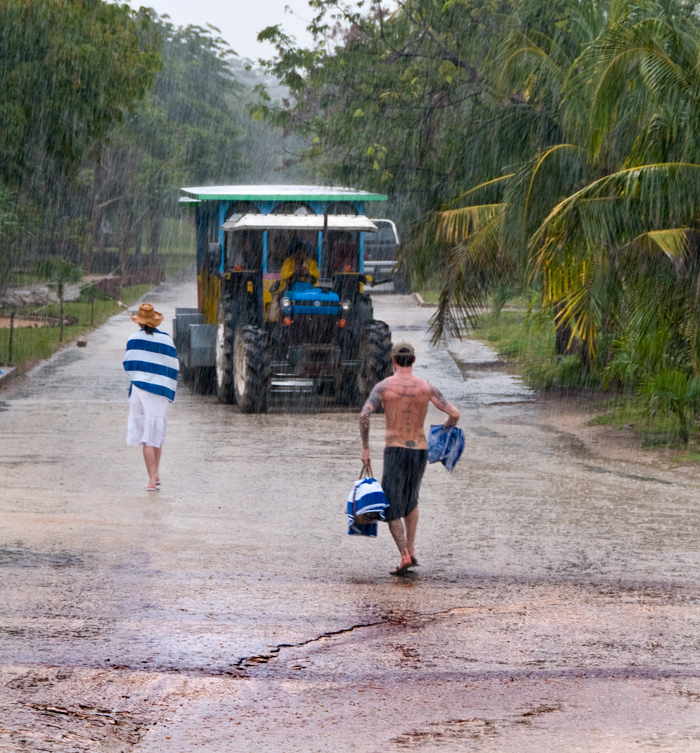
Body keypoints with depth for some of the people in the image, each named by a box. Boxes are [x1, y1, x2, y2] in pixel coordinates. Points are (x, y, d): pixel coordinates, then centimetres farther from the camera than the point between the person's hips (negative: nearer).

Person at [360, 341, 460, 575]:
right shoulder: (426, 388, 0)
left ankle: (404, 556, -13)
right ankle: (410, 549, 19)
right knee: (411, 500, 26)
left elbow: (364, 415, -18)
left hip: (395, 451, -3)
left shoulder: (384, 386, -6)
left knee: (391, 509, 3)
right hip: (420, 450, 3)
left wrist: (365, 448, -8)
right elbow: (454, 414, -4)